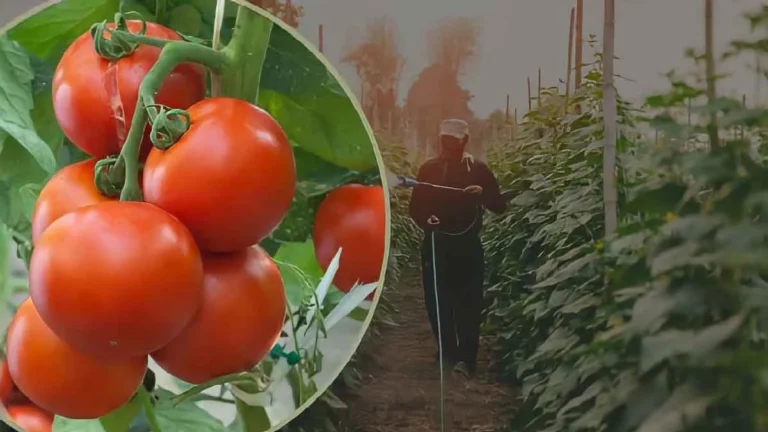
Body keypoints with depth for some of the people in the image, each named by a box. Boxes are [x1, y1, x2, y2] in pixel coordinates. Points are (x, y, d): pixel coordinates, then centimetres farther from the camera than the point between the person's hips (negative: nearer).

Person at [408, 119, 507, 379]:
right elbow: (416, 207, 7)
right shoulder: (428, 169, 5)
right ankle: (448, 352, 14)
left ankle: (466, 358, -12)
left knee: (468, 301, -8)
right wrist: (425, 221, -14)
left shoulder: (478, 169, 2)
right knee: (437, 300, 3)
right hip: (435, 243, 2)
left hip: (467, 244, -2)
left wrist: (483, 194, -19)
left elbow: (500, 206, 0)